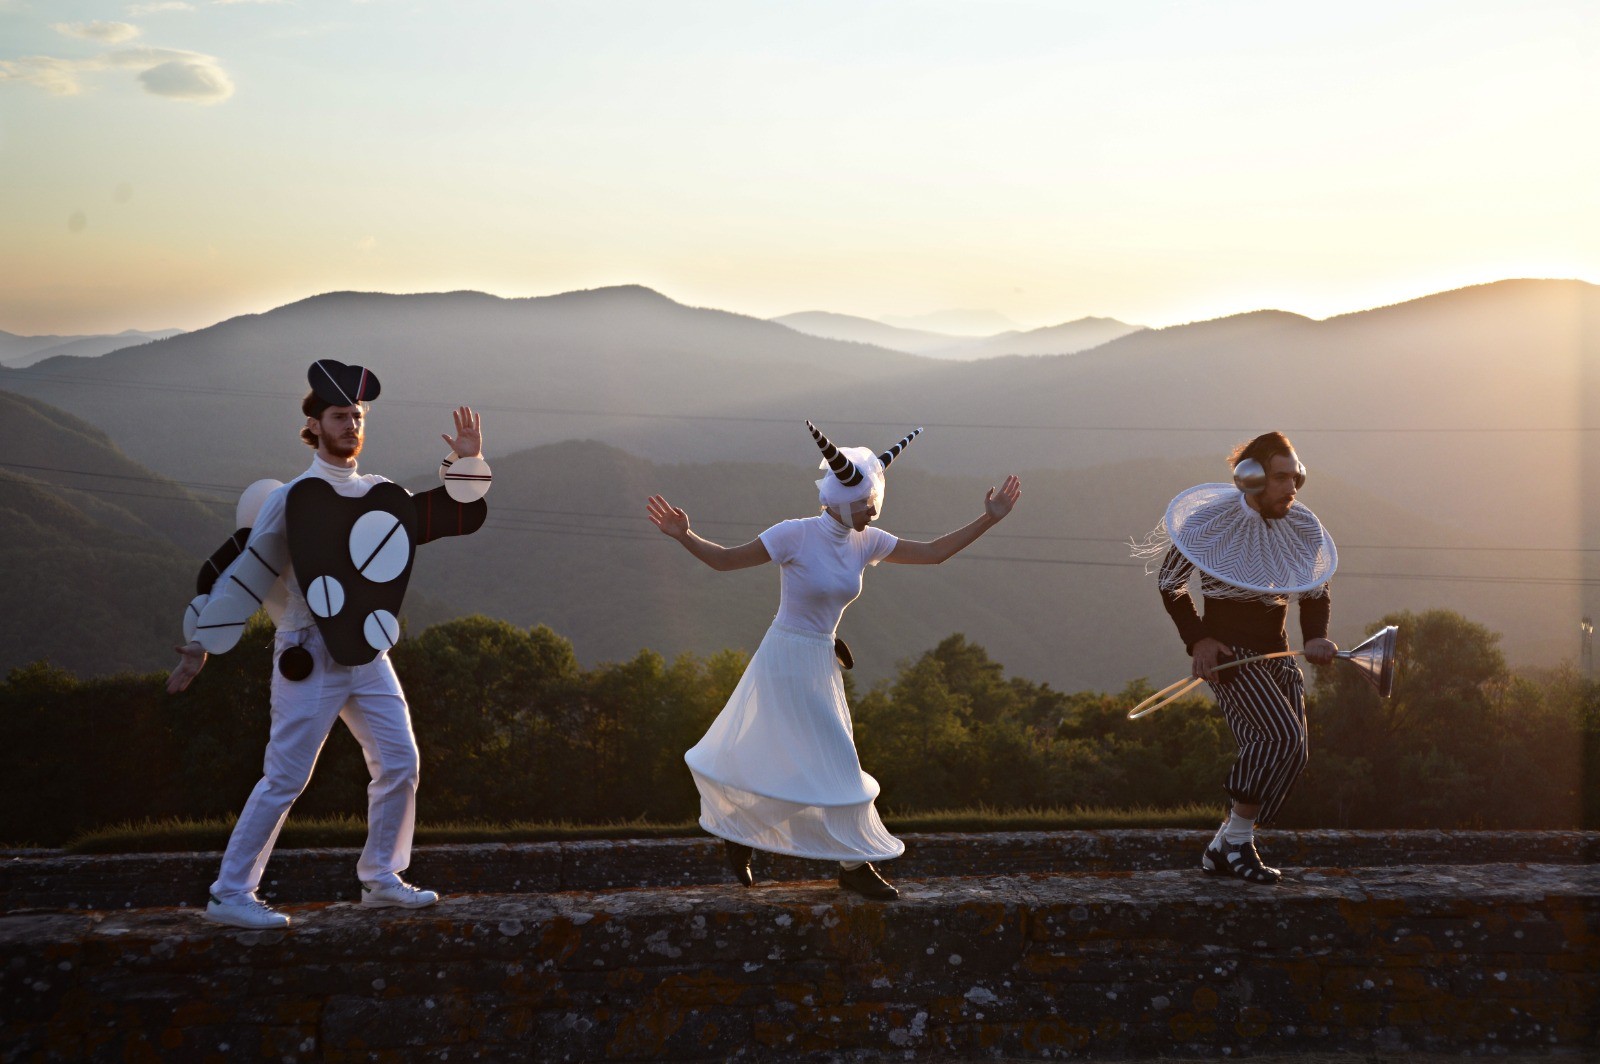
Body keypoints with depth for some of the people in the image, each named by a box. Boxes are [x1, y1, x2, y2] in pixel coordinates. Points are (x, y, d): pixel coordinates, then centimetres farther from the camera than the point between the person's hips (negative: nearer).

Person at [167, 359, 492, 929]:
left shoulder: (384, 496, 10)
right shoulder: (291, 499, -6)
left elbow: (464, 516, 15)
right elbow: (240, 572, -5)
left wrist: (468, 462, -1)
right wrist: (201, 644, -5)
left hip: (369, 655, 6)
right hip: (310, 659, -6)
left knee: (399, 764, 4)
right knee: (285, 779, -7)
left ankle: (381, 879, 17)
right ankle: (230, 894, 0)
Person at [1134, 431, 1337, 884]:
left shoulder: (1304, 528, 2)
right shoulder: (1209, 522, -12)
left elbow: (1317, 590, 17)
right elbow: (1169, 582, 0)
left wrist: (1316, 636, -3)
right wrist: (1198, 640, -11)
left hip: (1276, 652, 7)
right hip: (1228, 652, -7)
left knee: (1290, 754, -1)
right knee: (1281, 735, -23)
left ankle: (1221, 850, 11)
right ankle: (1238, 843, -11)